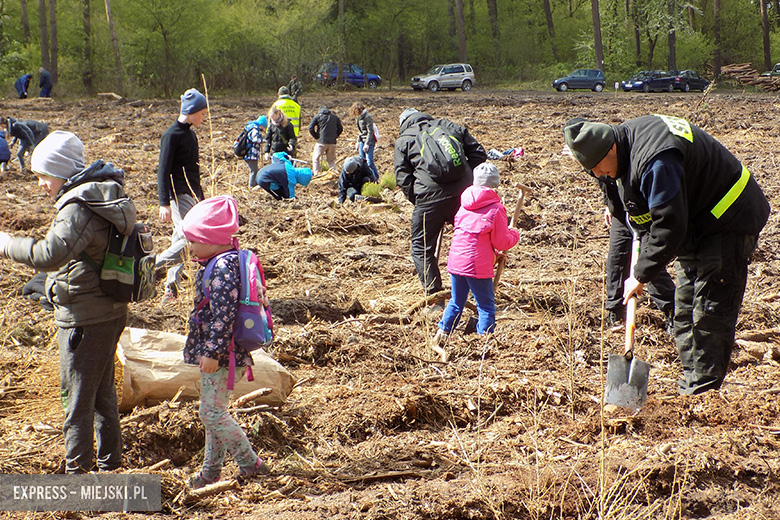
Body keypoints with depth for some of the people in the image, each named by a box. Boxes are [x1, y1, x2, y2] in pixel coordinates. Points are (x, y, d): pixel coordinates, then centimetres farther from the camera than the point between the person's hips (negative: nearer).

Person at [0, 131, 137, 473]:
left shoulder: (80, 208, -23)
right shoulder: (105, 197, 9)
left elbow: (51, 254, -37)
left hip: (85, 320, -10)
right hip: (110, 312, 10)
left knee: (77, 398, 1)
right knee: (102, 393, 20)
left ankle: (77, 469, 9)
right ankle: (109, 463, 31)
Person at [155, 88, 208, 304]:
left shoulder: (190, 134, 16)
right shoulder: (172, 135, -10)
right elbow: (163, 170, -13)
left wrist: (201, 197, 27)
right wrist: (164, 203, -19)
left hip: (192, 194, 9)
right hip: (178, 195, -9)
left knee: (181, 239, 7)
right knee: (190, 238, -19)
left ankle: (171, 289, 11)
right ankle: (152, 266, -9)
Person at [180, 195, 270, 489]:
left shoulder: (222, 268, -20)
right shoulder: (225, 262, 14)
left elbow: (224, 313, -25)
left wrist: (212, 351, -25)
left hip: (223, 355, -11)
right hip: (221, 353, 11)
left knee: (212, 412, -6)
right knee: (213, 411, 16)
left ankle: (250, 463, 0)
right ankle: (210, 471, 25)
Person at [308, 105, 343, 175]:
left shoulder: (317, 116, 4)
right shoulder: (335, 117, 14)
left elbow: (311, 128, -3)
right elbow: (340, 128, 13)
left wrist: (316, 136, 7)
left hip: (322, 141, -3)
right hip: (332, 142, 3)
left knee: (315, 158, 9)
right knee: (331, 160, 14)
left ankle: (317, 174, 0)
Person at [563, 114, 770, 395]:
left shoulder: (655, 161, -32)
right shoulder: (629, 133, -1)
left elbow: (669, 226, -30)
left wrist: (641, 274, -23)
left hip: (728, 222, -11)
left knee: (710, 313, -10)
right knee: (685, 307, 15)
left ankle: (700, 394, -7)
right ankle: (691, 380, 23)